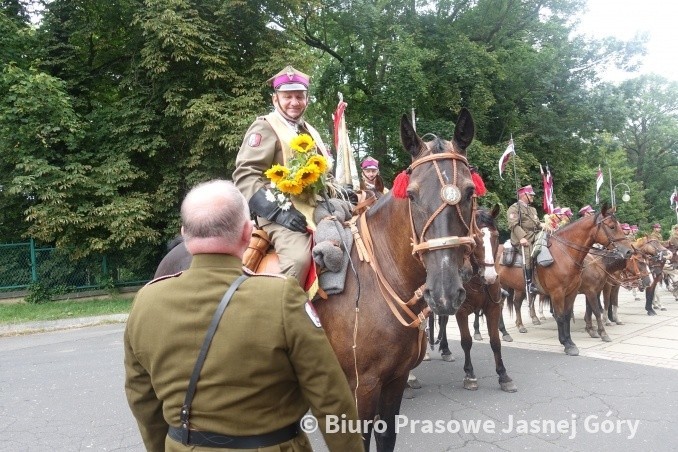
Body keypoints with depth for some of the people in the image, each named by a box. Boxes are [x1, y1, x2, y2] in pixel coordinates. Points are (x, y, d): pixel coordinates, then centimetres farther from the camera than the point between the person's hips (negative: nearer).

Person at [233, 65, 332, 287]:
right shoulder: (265, 127, -2)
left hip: (317, 211, 8)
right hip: (283, 214, -8)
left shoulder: (310, 132, 23)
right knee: (299, 258, -32)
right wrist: (278, 211, -23)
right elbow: (245, 176, -13)